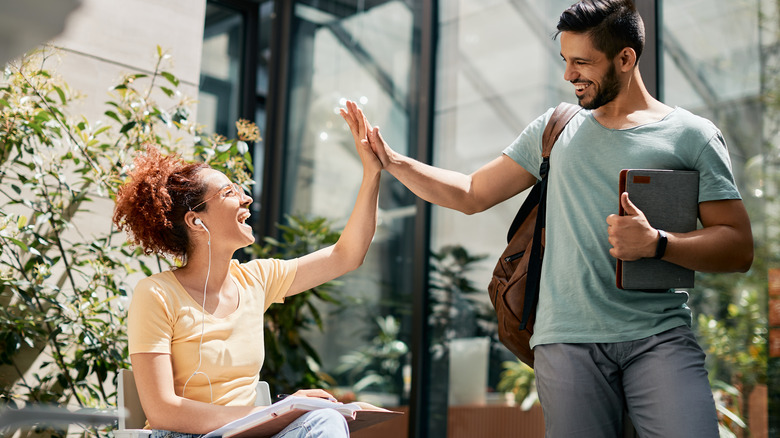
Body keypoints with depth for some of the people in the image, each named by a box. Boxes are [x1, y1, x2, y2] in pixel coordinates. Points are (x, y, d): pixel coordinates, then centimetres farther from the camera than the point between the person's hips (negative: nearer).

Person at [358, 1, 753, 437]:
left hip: (659, 336, -2)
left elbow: (739, 248, 1)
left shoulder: (692, 135, 5)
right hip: (568, 339, 3)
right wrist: (391, 160, 10)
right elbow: (472, 194, 20)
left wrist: (656, 243, -15)